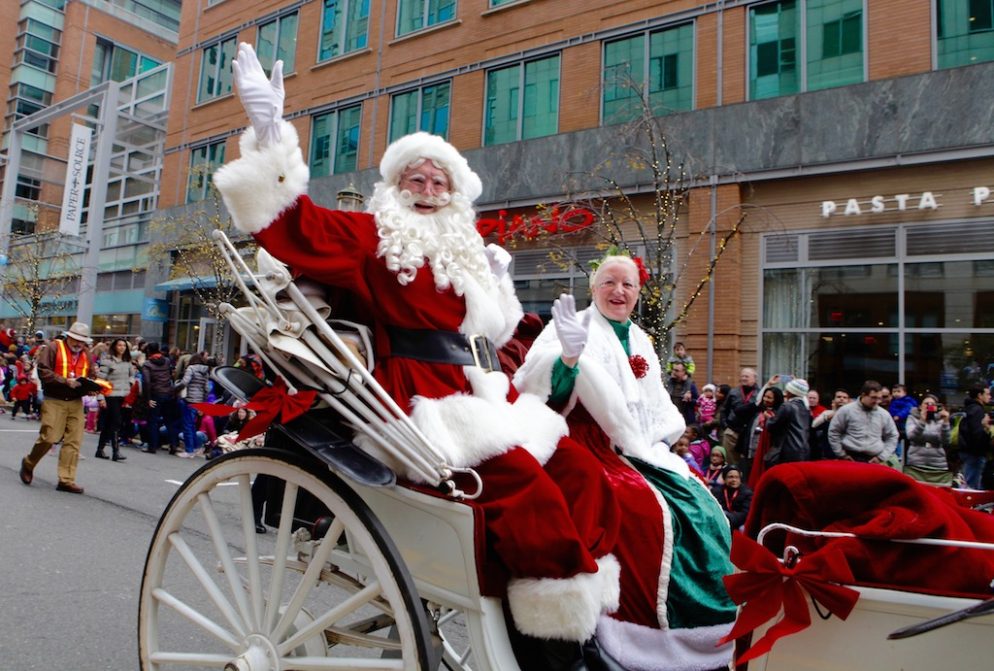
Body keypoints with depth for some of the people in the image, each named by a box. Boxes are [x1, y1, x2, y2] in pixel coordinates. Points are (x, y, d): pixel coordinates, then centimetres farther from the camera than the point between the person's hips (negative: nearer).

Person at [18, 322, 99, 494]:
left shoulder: (86, 355, 14)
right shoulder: (53, 348, -3)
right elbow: (43, 371, -12)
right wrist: (65, 381, -20)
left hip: (76, 402, 5)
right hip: (54, 401, -5)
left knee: (73, 441, 0)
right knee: (49, 438, -8)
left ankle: (66, 480, 5)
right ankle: (28, 463, 22)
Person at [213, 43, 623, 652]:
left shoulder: (464, 253, 24)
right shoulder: (371, 236, 5)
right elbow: (295, 226, -11)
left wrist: (499, 285, 20)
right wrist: (270, 132, -18)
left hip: (484, 395, 8)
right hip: (424, 396, -8)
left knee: (582, 474, -6)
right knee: (527, 488, -25)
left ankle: (584, 593, -1)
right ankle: (562, 633, -11)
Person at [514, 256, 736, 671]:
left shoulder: (640, 341, 17)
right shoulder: (574, 327, -4)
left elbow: (661, 407, 21)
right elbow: (532, 384, -20)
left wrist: (657, 441, 1)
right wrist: (568, 357, -39)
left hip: (642, 452, 7)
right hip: (593, 450, -7)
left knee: (700, 511, -4)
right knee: (649, 515, -26)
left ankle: (697, 634, 14)